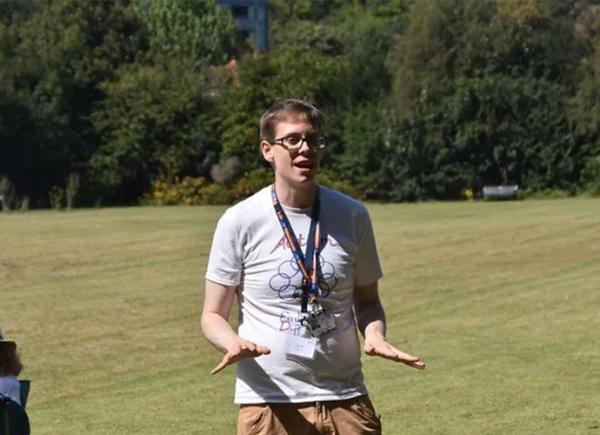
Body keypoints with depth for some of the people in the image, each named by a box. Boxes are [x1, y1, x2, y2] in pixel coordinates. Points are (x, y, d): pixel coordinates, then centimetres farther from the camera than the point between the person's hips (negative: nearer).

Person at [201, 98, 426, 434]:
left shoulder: (352, 215, 7)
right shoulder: (239, 221, -2)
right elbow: (214, 314, 2)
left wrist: (375, 336, -6)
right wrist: (235, 344, -21)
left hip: (346, 398, 3)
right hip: (269, 403, -3)